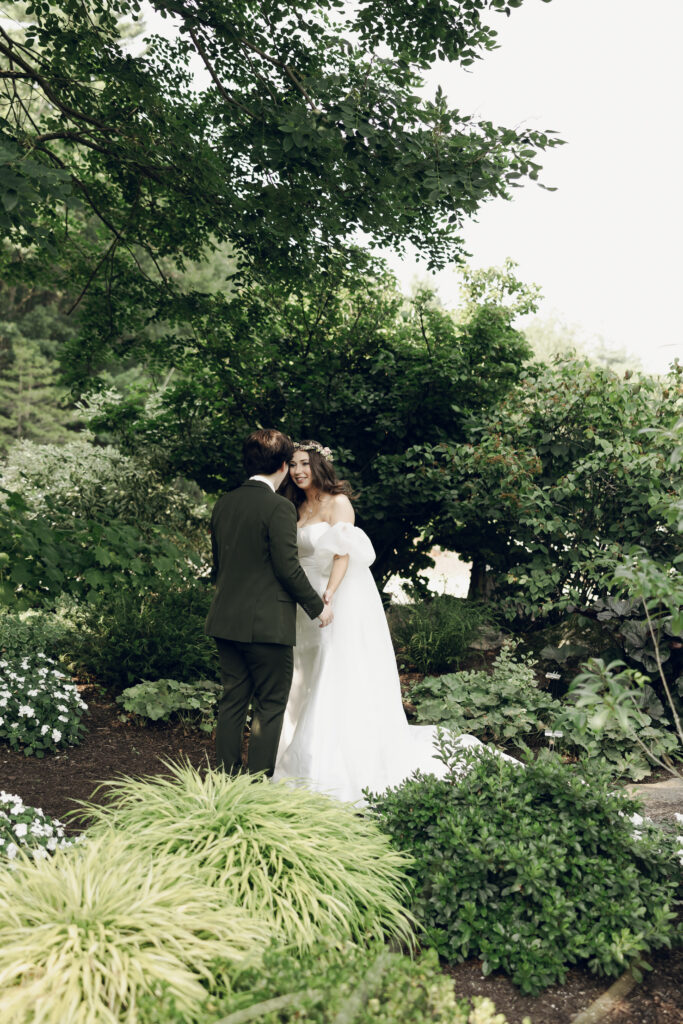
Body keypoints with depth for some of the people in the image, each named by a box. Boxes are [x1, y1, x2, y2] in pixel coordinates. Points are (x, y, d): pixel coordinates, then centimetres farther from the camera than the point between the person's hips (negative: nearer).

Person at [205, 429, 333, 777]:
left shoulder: (223, 503, 8)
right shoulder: (279, 507, -14)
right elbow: (288, 568, -16)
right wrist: (318, 607, -3)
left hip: (226, 620, 7)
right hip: (267, 624, -7)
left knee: (232, 702, 15)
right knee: (269, 707, 5)